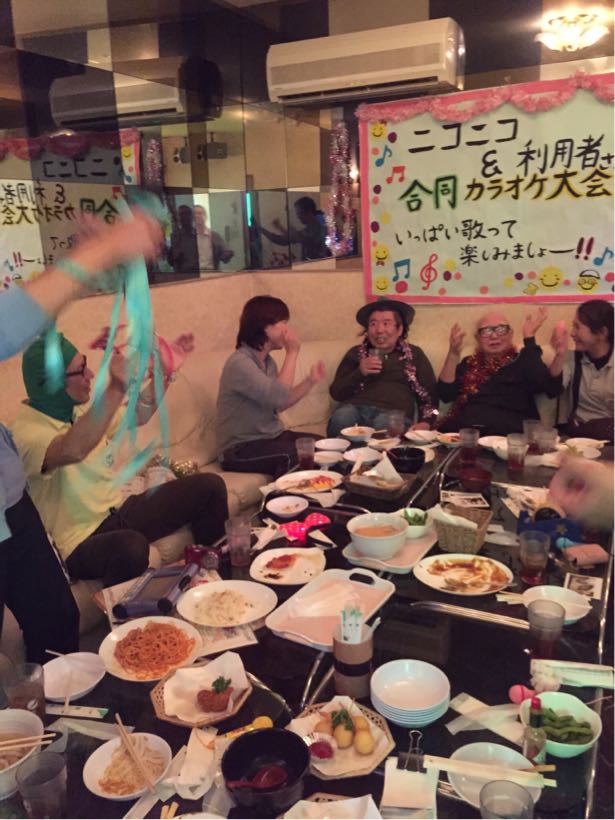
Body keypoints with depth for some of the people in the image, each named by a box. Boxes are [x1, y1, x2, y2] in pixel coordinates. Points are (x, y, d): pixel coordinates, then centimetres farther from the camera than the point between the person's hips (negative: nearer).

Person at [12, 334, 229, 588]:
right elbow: (72, 451, -42)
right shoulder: (26, 430, -20)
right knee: (131, 546, -42)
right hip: (83, 540, -8)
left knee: (210, 486, 0)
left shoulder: (81, 407, 5)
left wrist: (164, 373, 0)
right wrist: (116, 389, -45)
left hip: (120, 511, 8)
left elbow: (138, 415, 16)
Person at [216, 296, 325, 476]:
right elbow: (279, 397, -29)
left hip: (272, 437, 9)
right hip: (241, 450, -8)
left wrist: (311, 380, 5)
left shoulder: (268, 361, 9)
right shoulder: (239, 363, -19)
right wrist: (292, 353, -19)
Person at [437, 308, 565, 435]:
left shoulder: (522, 362, 13)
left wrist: (529, 337, -4)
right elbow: (446, 394, 8)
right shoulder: (469, 363, 21)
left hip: (509, 433, -2)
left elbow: (540, 384, -8)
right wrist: (453, 353, -2)